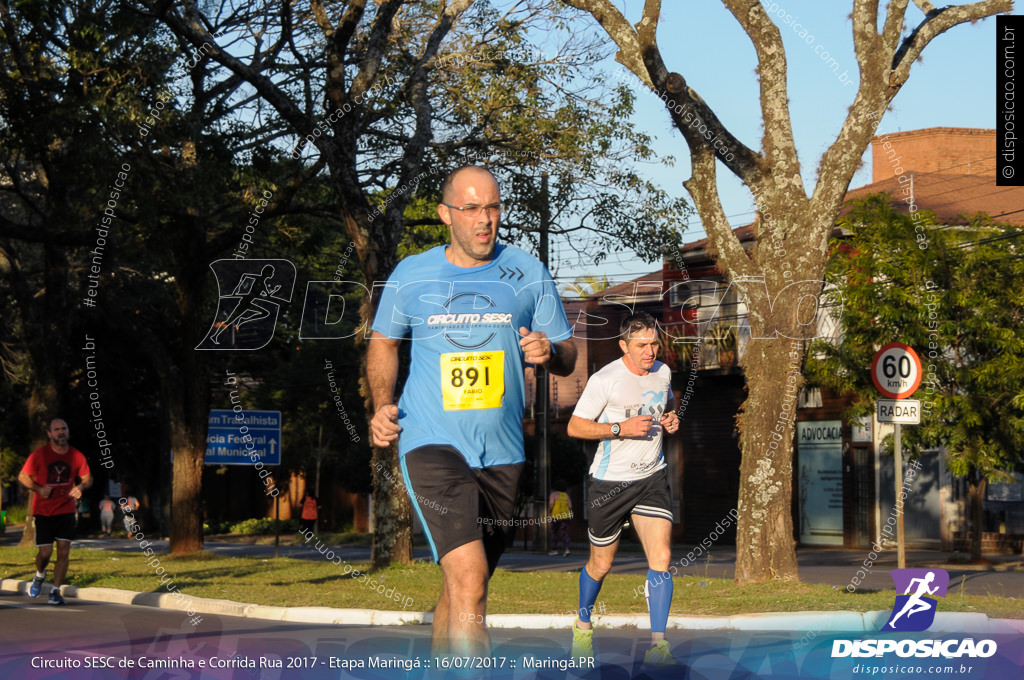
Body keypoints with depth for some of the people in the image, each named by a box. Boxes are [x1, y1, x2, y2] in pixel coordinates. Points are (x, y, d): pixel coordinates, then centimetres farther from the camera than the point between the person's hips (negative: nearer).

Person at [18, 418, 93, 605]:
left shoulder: (77, 456, -1)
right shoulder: (39, 454, -8)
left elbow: (88, 478, 11)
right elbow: (23, 476, 0)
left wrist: (81, 486, -12)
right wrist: (39, 489, -18)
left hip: (66, 510, 2)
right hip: (43, 511, -2)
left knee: (64, 551, -8)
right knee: (45, 552, -5)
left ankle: (55, 591, 4)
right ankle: (40, 575, 29)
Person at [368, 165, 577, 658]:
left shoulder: (527, 272, 5)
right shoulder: (410, 276, 2)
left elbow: (567, 356, 11)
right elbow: (383, 341, 19)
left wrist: (549, 351, -13)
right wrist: (382, 404, 3)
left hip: (501, 452, 3)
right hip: (431, 445, -3)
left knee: (461, 586, 14)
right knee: (469, 577, -22)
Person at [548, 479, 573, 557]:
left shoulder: (554, 494, -5)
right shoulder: (566, 495, 10)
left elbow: (551, 503, -18)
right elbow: (570, 506, 7)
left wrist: (549, 510, 0)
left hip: (556, 516, -4)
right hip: (566, 516, 4)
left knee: (554, 533, 13)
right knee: (564, 534, -1)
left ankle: (554, 550, 15)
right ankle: (567, 549, -19)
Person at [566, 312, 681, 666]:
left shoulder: (663, 372, 4)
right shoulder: (604, 380, -14)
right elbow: (575, 427, -10)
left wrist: (670, 419, 1)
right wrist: (621, 428, -21)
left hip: (652, 478, 4)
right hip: (609, 482, -3)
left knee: (661, 557, -14)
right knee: (600, 565, 9)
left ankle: (657, 644, -11)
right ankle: (583, 624, 37)